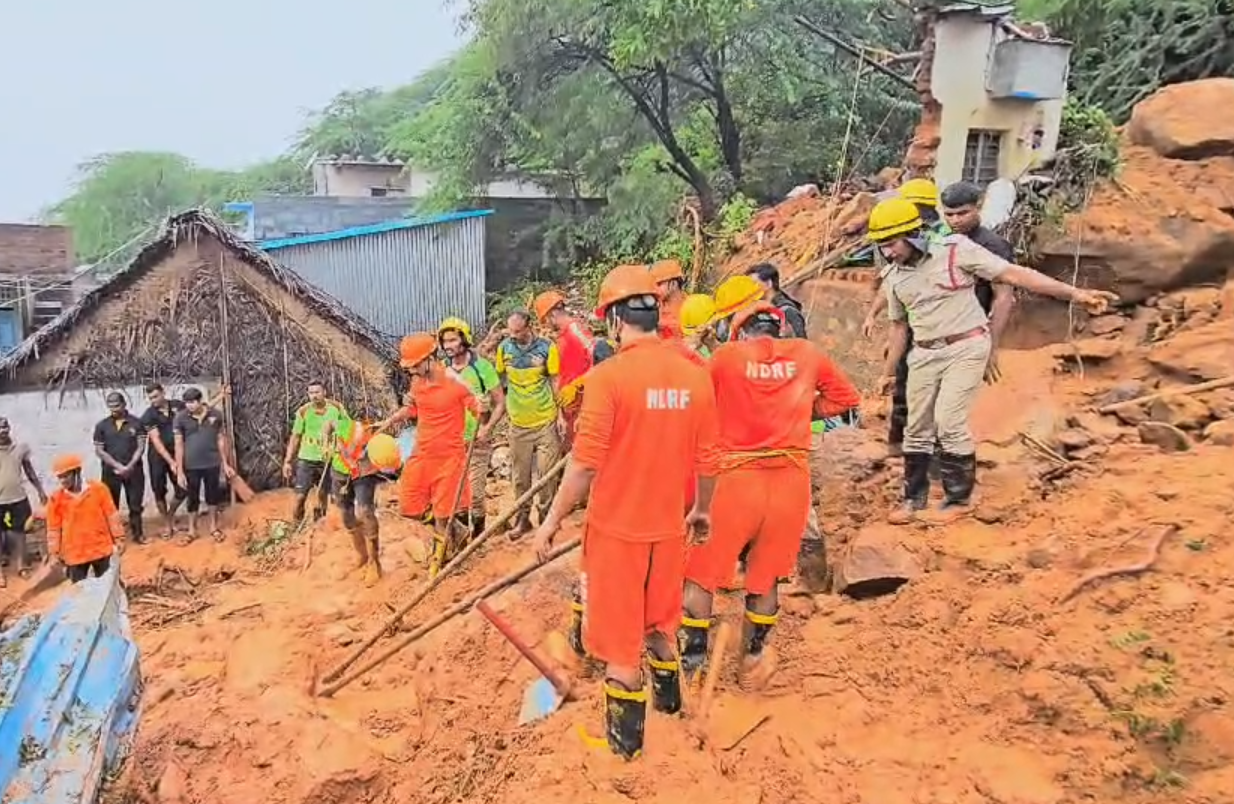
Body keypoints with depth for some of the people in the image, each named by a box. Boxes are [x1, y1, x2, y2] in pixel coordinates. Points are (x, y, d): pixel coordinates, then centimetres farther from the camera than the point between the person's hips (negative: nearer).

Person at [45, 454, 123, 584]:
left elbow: (111, 516, -2)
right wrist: (54, 553, 2)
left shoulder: (98, 489, -8)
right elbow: (53, 528, 1)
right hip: (74, 555, 1)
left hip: (102, 550, -1)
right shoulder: (56, 498, -6)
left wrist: (119, 539, -1)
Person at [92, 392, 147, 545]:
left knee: (135, 504, 7)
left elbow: (141, 447, -3)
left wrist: (130, 466, -15)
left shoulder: (136, 423, -1)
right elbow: (99, 451, -2)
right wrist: (118, 466, -12)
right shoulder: (102, 426, 2)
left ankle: (137, 533, 20)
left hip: (134, 470, 0)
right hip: (111, 472, 1)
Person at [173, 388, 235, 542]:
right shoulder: (180, 418, -9)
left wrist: (225, 464, 5)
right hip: (191, 466, -1)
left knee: (213, 495, 12)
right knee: (192, 498, 11)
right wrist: (179, 471, -8)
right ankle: (192, 530, 25)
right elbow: (179, 445, -7)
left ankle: (214, 527, 28)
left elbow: (221, 440, 3)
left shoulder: (216, 414, -5)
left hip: (213, 464, 1)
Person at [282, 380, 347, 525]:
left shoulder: (336, 408, -7)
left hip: (327, 460, 2)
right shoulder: (303, 411, -9)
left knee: (323, 496, 12)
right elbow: (295, 437, -2)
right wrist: (287, 461, -3)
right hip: (306, 460, -1)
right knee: (300, 496, -6)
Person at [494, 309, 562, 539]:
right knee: (520, 475, 11)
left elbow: (555, 382, -1)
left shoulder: (546, 347, -9)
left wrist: (561, 415, -2)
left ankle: (546, 516, 21)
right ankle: (522, 517, 26)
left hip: (546, 421, -2)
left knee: (547, 473, 4)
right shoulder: (504, 348, -2)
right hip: (518, 423, 2)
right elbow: (499, 379, 10)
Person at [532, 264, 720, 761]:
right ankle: (669, 696, 48)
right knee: (660, 618, 27)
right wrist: (702, 509, 19)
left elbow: (585, 463, -19)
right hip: (669, 525, 5)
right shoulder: (695, 374, -4)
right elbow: (707, 458, 2)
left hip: (616, 526, -5)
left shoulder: (609, 375, -18)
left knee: (619, 632, 12)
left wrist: (553, 520, -6)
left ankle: (625, 737, 26)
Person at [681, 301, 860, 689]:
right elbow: (847, 399, 18)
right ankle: (752, 659, 32)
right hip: (791, 479, 3)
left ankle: (691, 661, 18)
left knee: (701, 573, 12)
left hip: (737, 479, -3)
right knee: (766, 576, 18)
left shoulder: (726, 356, -2)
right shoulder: (807, 354, 6)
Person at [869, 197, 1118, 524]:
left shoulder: (955, 250, -12)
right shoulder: (894, 277, 3)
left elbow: (1013, 274, -13)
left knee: (949, 421, -13)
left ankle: (958, 498, 4)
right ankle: (914, 499, 20)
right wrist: (888, 372, 21)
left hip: (966, 349, -5)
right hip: (924, 355, 5)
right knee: (917, 428, 7)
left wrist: (1073, 293, -17)